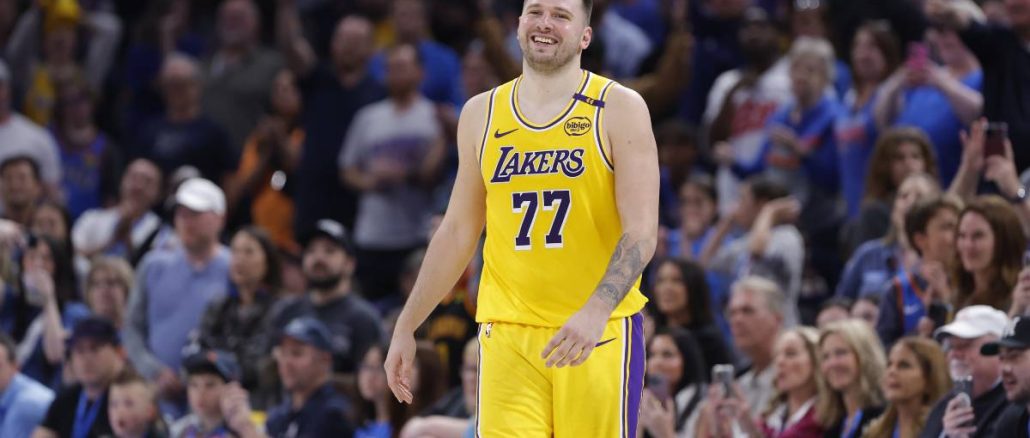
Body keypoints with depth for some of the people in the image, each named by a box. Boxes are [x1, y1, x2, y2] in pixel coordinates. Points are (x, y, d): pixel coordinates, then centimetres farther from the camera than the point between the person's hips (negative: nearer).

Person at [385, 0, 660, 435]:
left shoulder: (619, 110, -1)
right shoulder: (481, 114, 11)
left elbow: (641, 232, -10)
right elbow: (457, 231, 18)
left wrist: (596, 311, -25)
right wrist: (406, 327, 16)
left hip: (600, 332, -2)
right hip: (507, 332, 2)